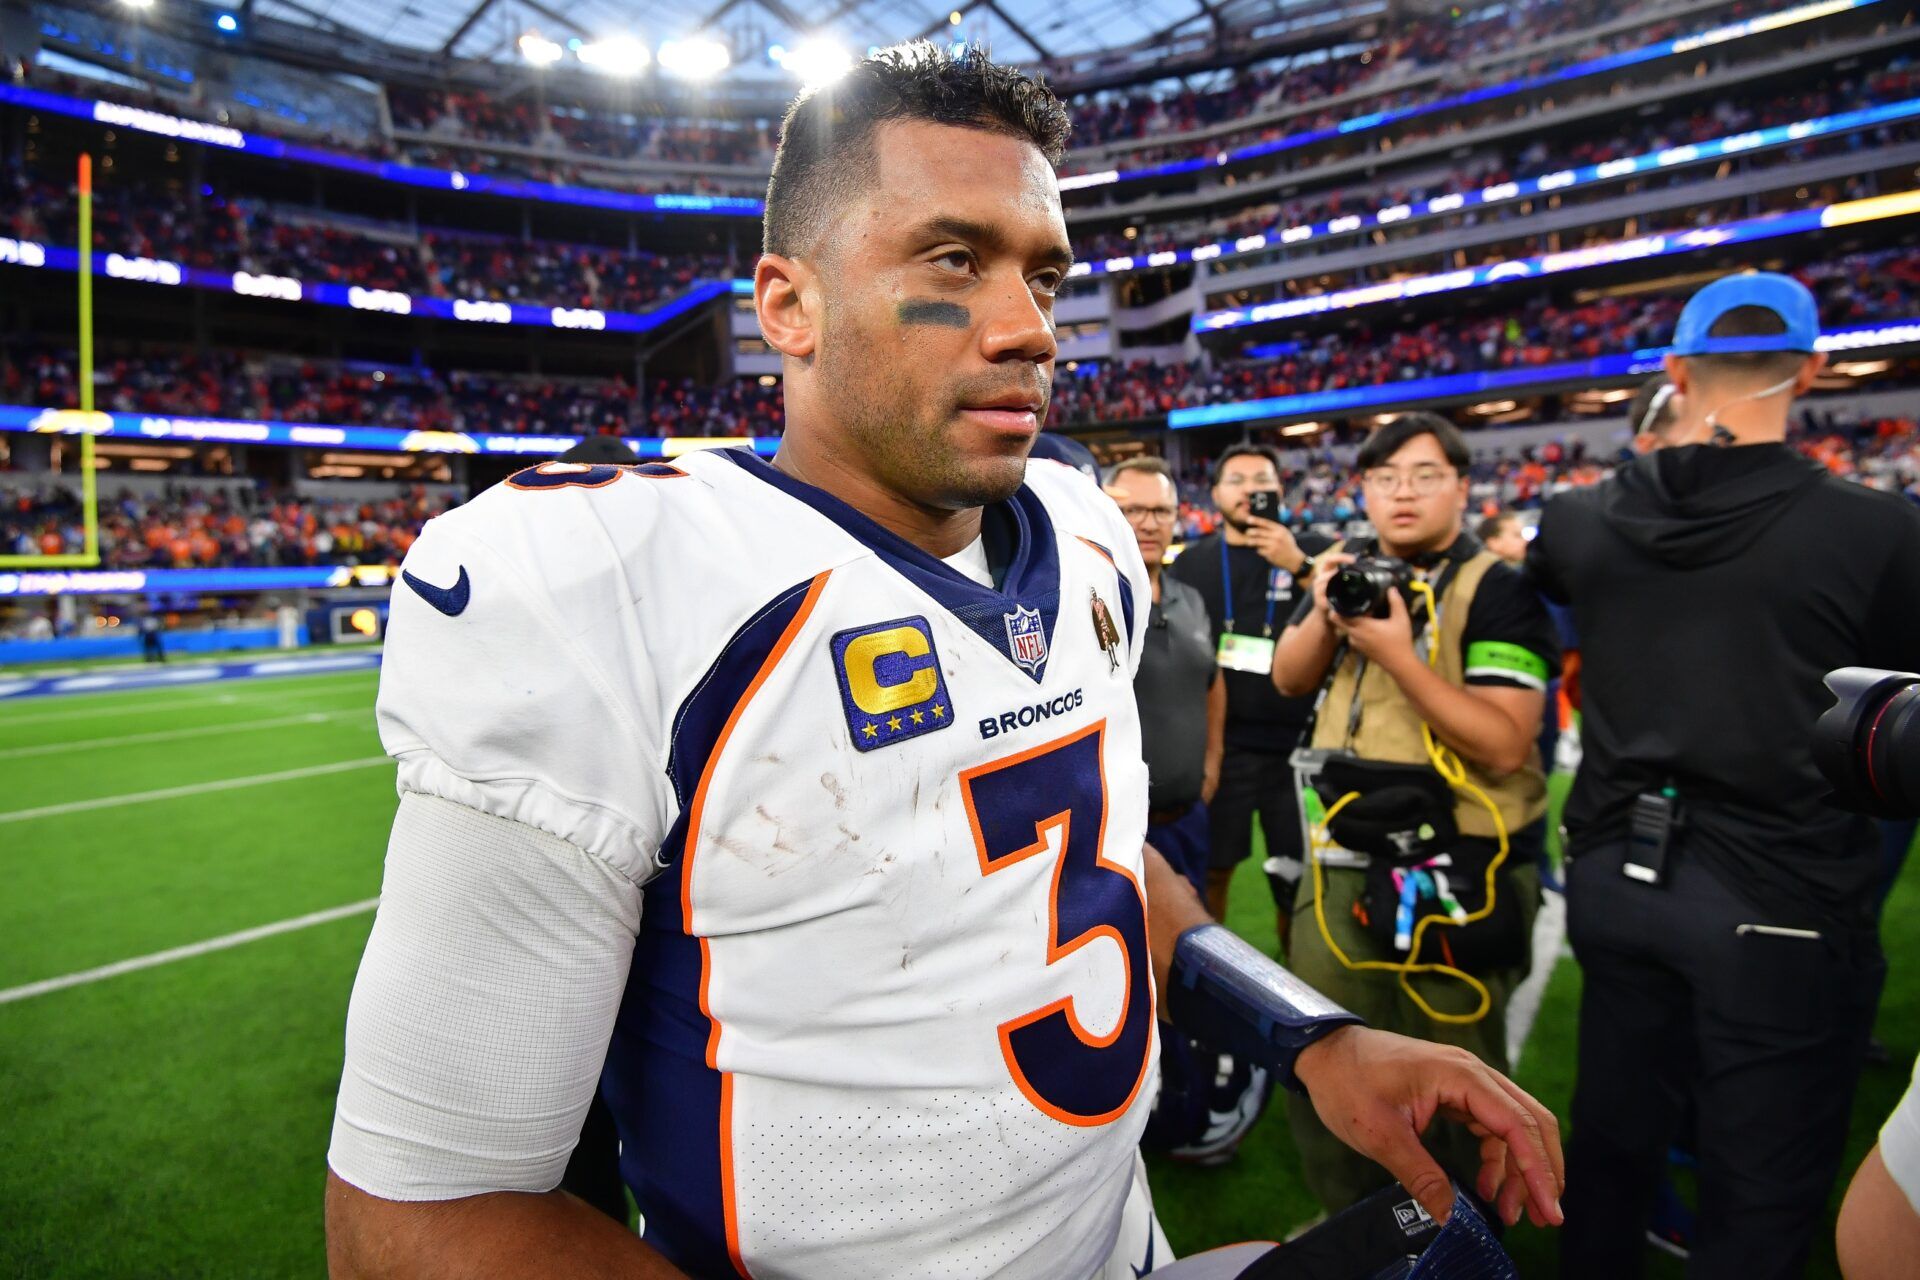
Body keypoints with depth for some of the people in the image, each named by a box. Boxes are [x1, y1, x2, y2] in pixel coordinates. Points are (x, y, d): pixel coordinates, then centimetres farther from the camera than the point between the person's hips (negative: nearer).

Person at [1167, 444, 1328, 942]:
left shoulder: (1313, 550, 3)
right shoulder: (1191, 562, 6)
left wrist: (1298, 566, -17)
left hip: (1297, 743, 0)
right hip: (1218, 743, 1)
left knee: (1299, 877, 8)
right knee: (1210, 869, 10)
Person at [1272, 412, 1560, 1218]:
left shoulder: (1497, 589, -11)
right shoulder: (1352, 570, 9)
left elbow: (1504, 746, -20)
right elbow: (1289, 681, 6)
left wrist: (1397, 654, -25)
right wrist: (1323, 614, -11)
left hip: (1455, 874, -5)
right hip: (1342, 860, 6)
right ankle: (1349, 1227, 38)